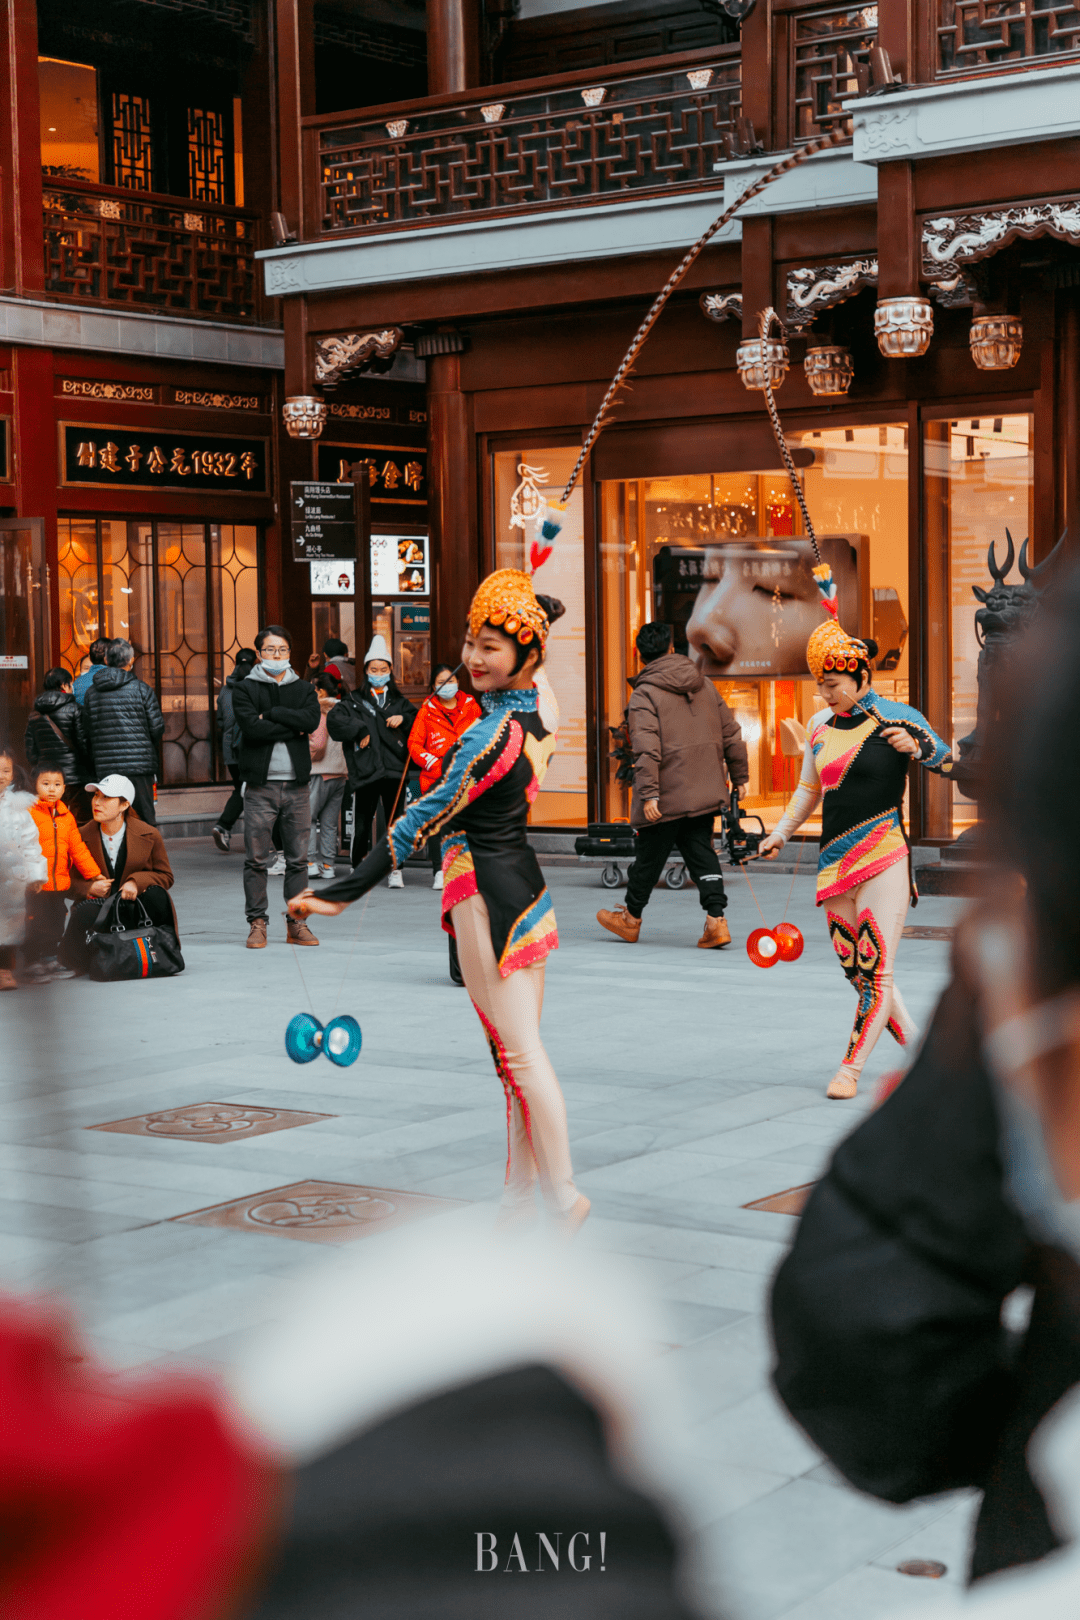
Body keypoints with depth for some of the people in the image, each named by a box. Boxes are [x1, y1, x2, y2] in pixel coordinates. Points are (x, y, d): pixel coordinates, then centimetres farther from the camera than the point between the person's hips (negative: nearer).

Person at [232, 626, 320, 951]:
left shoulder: (304, 689, 13)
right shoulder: (245, 689, 5)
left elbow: (311, 720, -7)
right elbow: (252, 727, -12)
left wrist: (271, 713, -10)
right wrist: (293, 728, -8)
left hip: (296, 784, 2)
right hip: (260, 784, -2)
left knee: (298, 858, 4)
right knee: (256, 859, -2)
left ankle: (297, 923, 11)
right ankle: (257, 923, 5)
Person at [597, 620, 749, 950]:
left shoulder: (644, 694, -10)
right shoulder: (704, 685, 9)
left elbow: (646, 750, -20)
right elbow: (730, 734, 11)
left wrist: (649, 794, -22)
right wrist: (739, 776, 19)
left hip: (668, 794, -5)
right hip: (706, 791, 5)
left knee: (649, 855, 9)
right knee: (700, 851, 10)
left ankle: (631, 918, 27)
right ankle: (716, 919, -4)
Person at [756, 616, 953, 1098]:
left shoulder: (898, 718, -2)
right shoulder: (820, 726, 12)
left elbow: (951, 764, 6)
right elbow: (809, 789, 24)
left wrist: (916, 747, -13)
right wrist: (779, 834, 14)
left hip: (884, 859, -5)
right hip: (835, 863, 5)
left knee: (876, 971, -9)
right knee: (857, 972, 5)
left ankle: (850, 1068, 0)